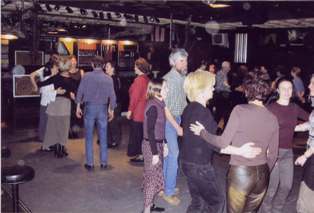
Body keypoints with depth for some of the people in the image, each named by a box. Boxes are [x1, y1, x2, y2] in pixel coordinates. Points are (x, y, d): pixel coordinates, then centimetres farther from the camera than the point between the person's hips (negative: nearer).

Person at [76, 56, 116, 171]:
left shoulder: (86, 76, -5)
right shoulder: (108, 79, -2)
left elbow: (80, 92, -4)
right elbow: (112, 96, -1)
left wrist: (78, 107, 7)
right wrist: (111, 110, 11)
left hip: (89, 107, -1)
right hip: (103, 109, 1)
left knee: (89, 137, 7)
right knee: (103, 137, 10)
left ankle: (90, 163, 11)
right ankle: (104, 162, 15)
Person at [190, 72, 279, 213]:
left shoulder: (240, 110, -12)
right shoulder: (273, 118, 2)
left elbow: (223, 143, -13)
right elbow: (272, 155, 8)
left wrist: (202, 132, 2)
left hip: (240, 173, -4)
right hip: (262, 175, 5)